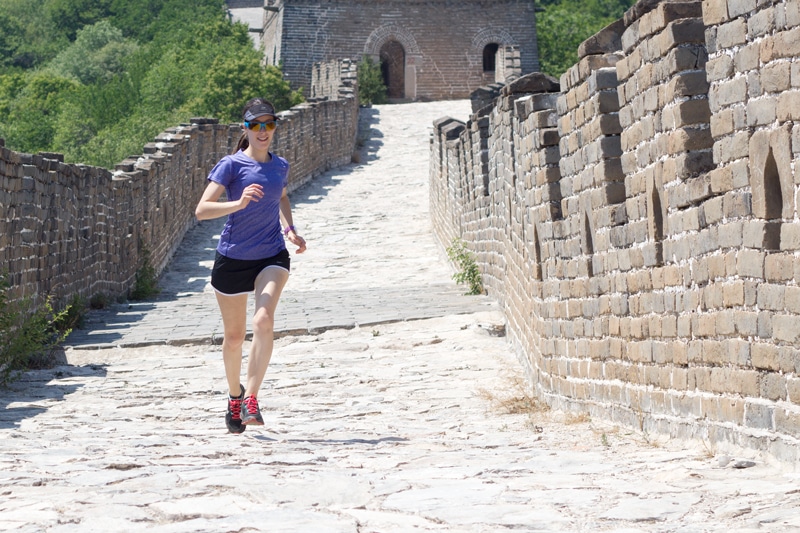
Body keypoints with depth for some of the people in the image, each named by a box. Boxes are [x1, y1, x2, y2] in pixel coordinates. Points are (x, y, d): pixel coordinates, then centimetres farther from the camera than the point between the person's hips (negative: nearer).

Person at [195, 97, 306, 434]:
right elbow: (202, 210, -18)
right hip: (233, 258, -2)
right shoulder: (231, 165, -9)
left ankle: (251, 399, -20)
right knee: (234, 336, 10)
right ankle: (234, 396, 36)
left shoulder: (280, 167, 5)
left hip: (272, 257, 2)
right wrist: (239, 203, -32)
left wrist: (289, 228, 12)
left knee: (264, 320, -24)